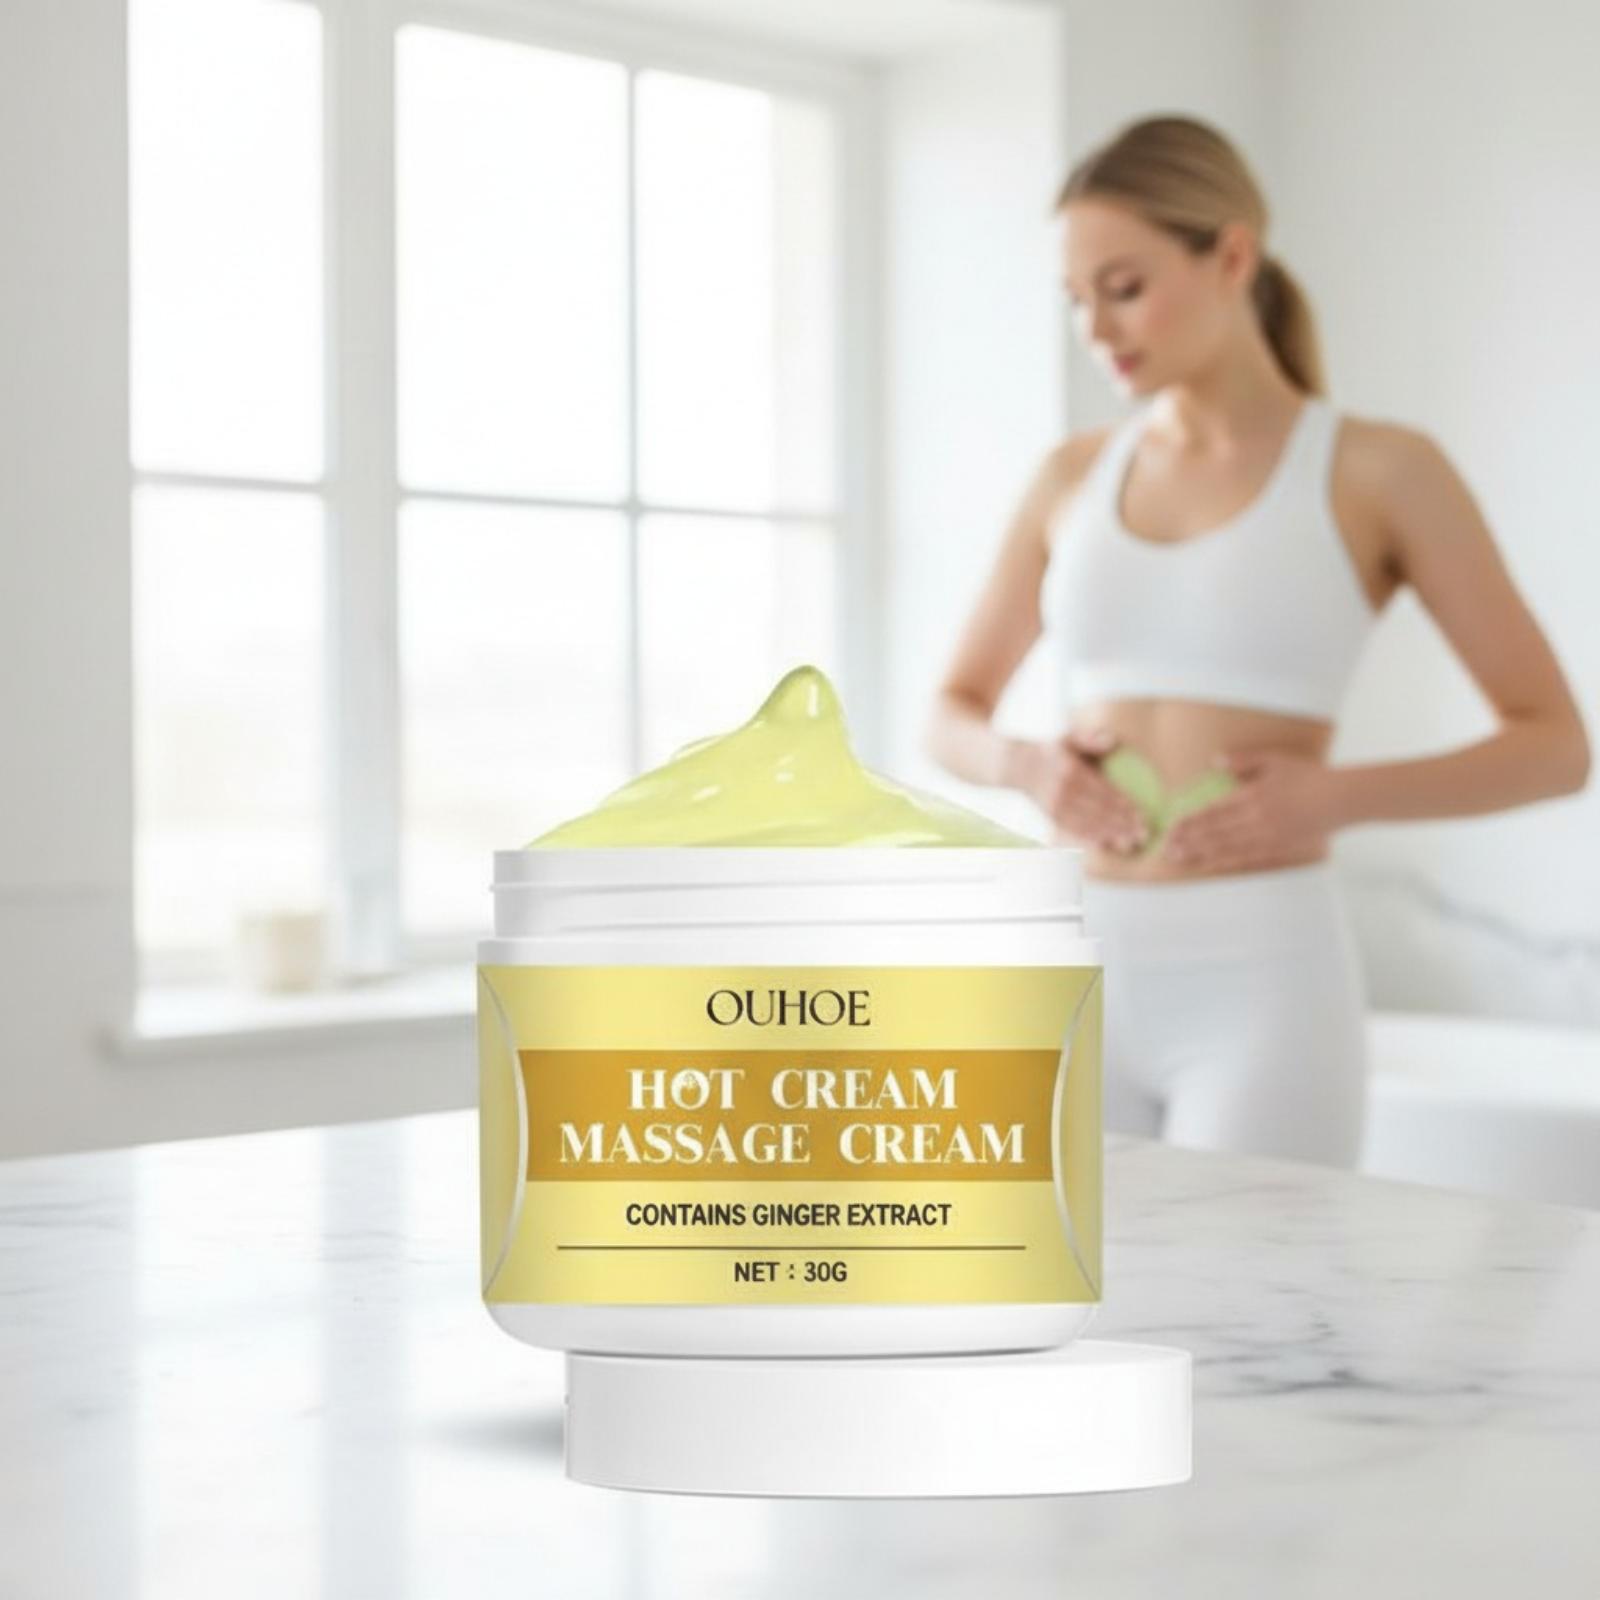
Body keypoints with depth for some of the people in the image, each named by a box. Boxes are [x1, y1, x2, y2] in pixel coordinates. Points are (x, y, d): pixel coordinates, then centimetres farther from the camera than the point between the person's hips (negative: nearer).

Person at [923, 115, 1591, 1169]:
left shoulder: (1381, 473, -2)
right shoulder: (1074, 478, 11)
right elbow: (953, 715, 19)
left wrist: (1337, 796, -16)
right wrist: (1021, 764, -5)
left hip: (1263, 977, -4)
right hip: (1083, 971, 5)